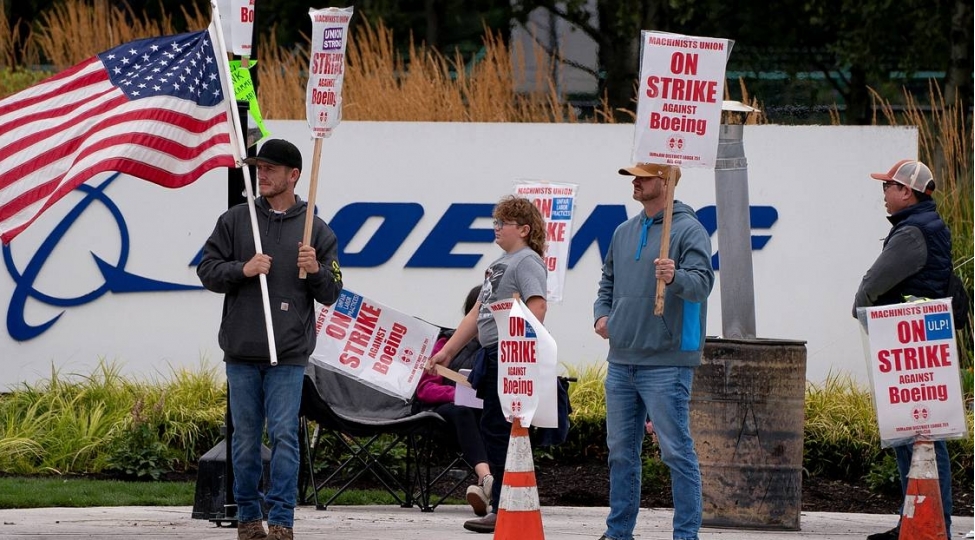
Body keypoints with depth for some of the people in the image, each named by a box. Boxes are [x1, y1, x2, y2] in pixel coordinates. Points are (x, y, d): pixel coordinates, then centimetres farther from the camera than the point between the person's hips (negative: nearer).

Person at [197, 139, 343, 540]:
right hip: (241, 351, 2)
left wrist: (316, 270, -13)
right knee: (246, 438, 6)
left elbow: (331, 293, 7)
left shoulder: (316, 231, 6)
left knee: (284, 435, -8)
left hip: (289, 355, -2)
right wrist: (242, 270, -12)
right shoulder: (235, 221, 8)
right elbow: (207, 271, 6)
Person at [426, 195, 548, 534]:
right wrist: (448, 351, 24)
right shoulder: (499, 264, 22)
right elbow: (477, 314, 26)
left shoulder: (527, 261, -7)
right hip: (492, 355, 10)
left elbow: (537, 307, -21)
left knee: (498, 430, -9)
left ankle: (504, 509, -8)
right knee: (493, 430, 9)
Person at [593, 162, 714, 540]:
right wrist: (602, 313, 8)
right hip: (621, 360, 7)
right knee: (621, 451, 12)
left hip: (666, 363, -7)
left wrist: (676, 278, -39)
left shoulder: (689, 230, -7)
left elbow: (702, 283, -19)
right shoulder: (624, 232, 16)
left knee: (676, 451, -7)